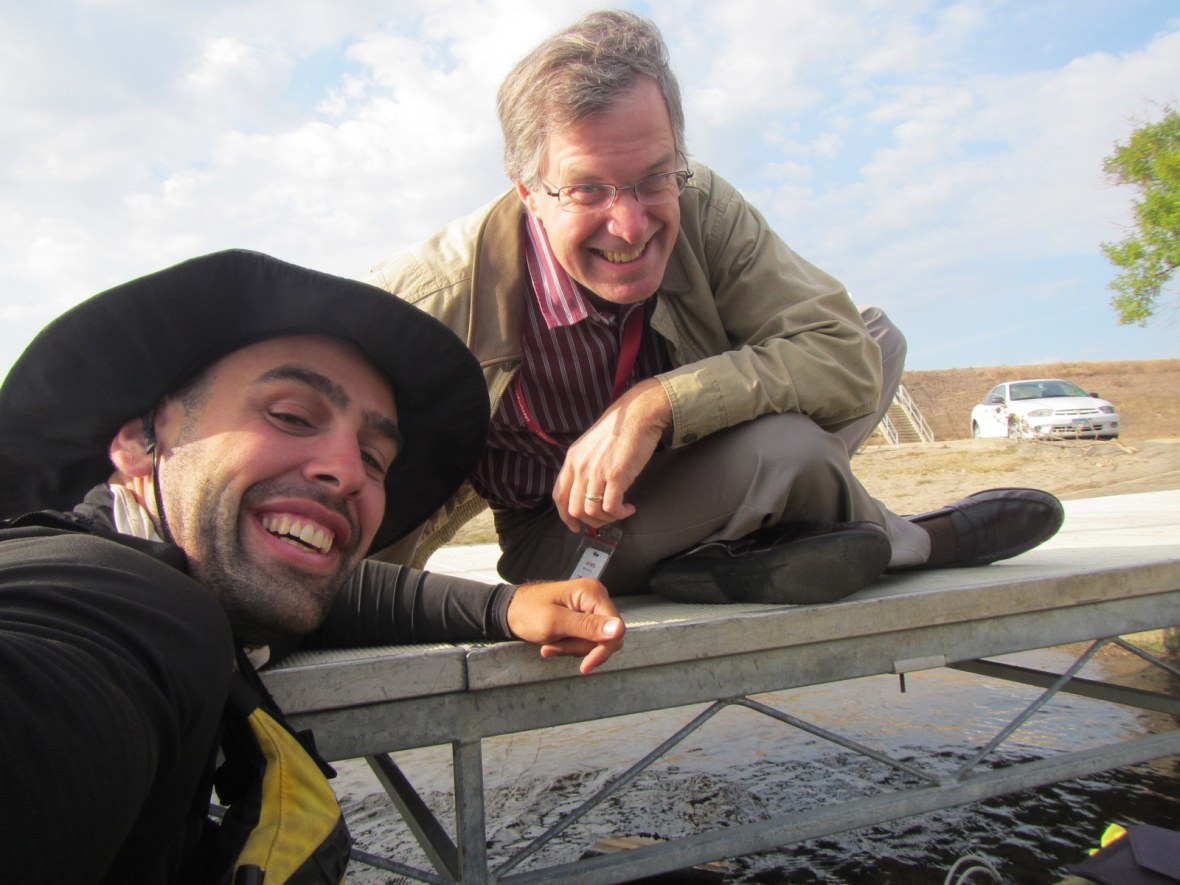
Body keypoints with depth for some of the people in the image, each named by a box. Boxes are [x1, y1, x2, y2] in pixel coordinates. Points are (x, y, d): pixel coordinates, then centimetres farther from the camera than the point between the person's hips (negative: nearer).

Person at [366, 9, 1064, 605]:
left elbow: (847, 357, -23)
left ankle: (732, 560, -12)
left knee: (877, 336, 0)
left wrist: (655, 404, -34)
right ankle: (903, 542, 1)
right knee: (777, 437, -32)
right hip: (558, 545, -4)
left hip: (659, 482, 5)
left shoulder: (704, 212, -19)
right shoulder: (441, 296, -27)